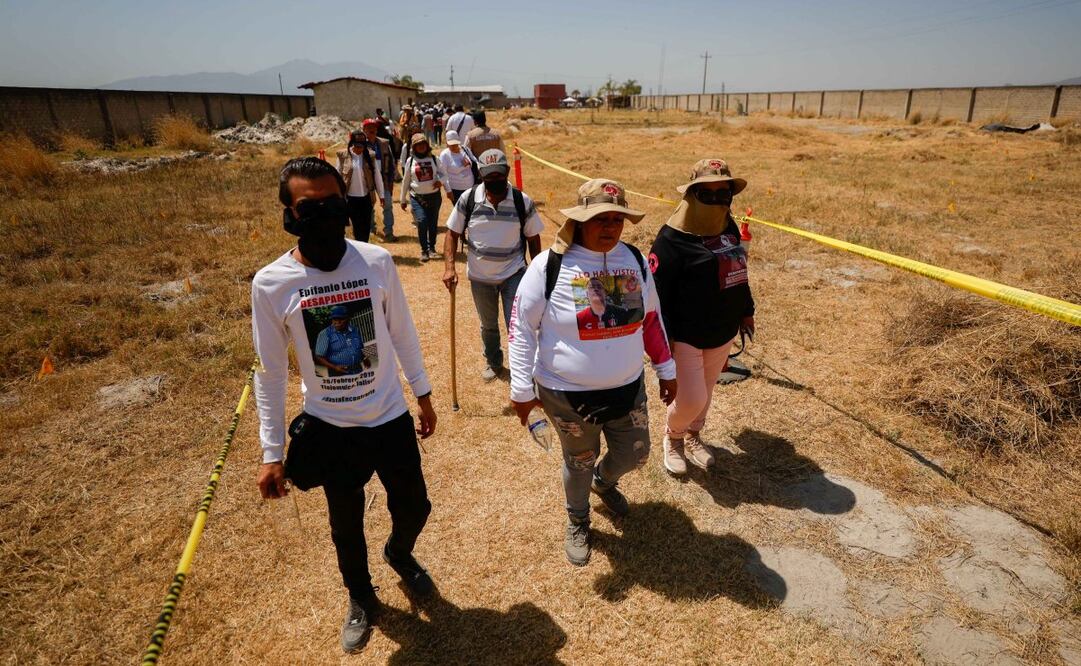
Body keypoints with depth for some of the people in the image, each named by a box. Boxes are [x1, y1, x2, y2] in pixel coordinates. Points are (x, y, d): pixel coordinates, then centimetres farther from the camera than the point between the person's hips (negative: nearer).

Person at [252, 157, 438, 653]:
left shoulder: (377, 262, -13)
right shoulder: (271, 284, -16)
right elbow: (271, 373, -7)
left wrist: (423, 395, 8)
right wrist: (271, 453, -4)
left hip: (391, 418, 1)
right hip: (329, 428, 0)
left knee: (414, 509, 15)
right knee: (346, 527, 19)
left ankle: (399, 554, 53)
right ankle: (361, 598, 50)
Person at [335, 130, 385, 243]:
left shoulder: (370, 155, 0)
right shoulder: (343, 156, -4)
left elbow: (377, 175, 5)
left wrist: (381, 195, 6)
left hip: (366, 198, 1)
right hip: (351, 198, -1)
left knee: (366, 228, 5)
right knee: (357, 226, 2)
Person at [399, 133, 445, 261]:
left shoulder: (434, 159, 3)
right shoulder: (410, 161, 3)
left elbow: (442, 173, 11)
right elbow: (405, 181, 9)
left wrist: (440, 180, -15)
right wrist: (403, 200, 11)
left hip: (434, 195, 1)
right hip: (417, 197, -1)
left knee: (433, 223, 7)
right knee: (422, 221, -16)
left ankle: (431, 247, 29)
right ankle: (424, 250, -4)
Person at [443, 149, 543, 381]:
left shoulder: (523, 202, -12)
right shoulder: (468, 200, -11)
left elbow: (533, 239, -1)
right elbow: (453, 233, -3)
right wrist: (449, 267, -13)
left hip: (514, 274, -2)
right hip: (480, 277, 2)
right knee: (488, 325, 20)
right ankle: (493, 363, 44)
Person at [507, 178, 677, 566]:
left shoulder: (634, 260, -2)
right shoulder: (550, 265, -17)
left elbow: (651, 318, 9)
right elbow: (521, 326, -11)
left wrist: (666, 370, 12)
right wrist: (522, 389, -12)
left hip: (628, 387, 4)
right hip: (567, 393, -4)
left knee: (635, 455, 17)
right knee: (579, 462, 15)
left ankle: (604, 480, 54)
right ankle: (577, 522, 46)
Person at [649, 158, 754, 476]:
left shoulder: (729, 229, 5)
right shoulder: (673, 238, -20)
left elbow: (737, 272, 18)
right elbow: (658, 292, -20)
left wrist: (745, 311, 21)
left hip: (723, 333, 7)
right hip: (686, 337, -7)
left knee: (706, 391, 20)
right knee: (691, 399, -2)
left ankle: (692, 436, 44)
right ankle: (673, 437, 30)